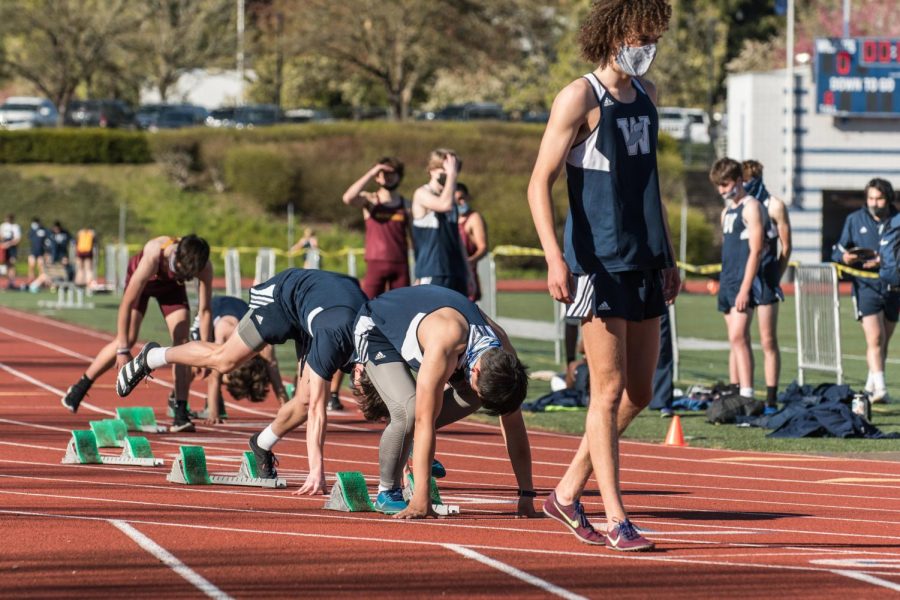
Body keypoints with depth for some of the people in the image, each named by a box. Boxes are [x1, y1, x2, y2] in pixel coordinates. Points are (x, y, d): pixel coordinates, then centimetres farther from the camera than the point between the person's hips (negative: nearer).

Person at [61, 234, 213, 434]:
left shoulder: (204, 267, -35)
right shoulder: (153, 256, -44)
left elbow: (204, 310, -23)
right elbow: (127, 303, -38)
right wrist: (123, 349, -37)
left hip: (170, 284, 3)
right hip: (142, 280, -3)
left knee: (182, 340, -14)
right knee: (127, 339, -11)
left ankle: (181, 412, -13)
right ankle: (79, 389, 7)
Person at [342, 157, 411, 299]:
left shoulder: (406, 205, 9)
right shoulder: (370, 200, 1)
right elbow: (348, 198, -21)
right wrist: (371, 174, -17)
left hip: (400, 265, 3)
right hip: (376, 264, -2)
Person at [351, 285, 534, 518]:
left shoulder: (502, 355, -25)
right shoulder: (442, 346, -45)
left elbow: (514, 425, -17)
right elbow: (424, 420, -44)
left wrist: (526, 496, -17)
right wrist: (420, 499, -44)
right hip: (375, 327, -6)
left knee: (472, 397, -11)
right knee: (408, 409, -28)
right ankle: (386, 494, -8)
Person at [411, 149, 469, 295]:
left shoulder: (449, 199, 17)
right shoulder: (422, 194, -5)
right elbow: (445, 205, -27)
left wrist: (467, 272, 18)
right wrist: (451, 175, -17)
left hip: (455, 272, 8)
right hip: (431, 273, -8)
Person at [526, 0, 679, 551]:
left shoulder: (646, 94, 15)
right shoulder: (580, 98, -8)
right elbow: (540, 184, -12)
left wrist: (668, 255, 21)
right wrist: (555, 257, -23)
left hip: (644, 263, 8)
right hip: (598, 263, -8)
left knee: (639, 394, 9)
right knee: (610, 392, -6)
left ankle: (568, 493, 21)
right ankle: (615, 521, -2)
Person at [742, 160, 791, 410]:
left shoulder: (774, 206, 2)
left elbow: (786, 246, 3)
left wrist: (775, 279, -1)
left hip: (765, 280, -4)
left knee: (768, 342, -4)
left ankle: (771, 399, -3)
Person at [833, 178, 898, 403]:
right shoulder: (854, 220, 5)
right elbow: (838, 250, 10)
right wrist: (845, 257, -12)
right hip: (866, 286, -2)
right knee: (875, 338, -16)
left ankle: (872, 384, 29)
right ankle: (880, 388, -21)